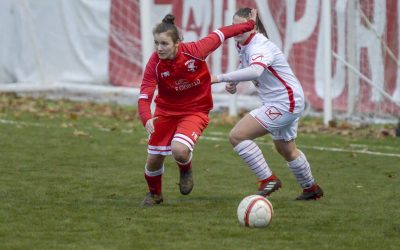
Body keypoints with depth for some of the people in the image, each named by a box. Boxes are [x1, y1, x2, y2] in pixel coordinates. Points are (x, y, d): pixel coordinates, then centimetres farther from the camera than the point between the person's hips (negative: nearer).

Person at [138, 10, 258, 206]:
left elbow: (220, 34, -7)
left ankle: (186, 170, 12)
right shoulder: (155, 63, -20)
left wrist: (249, 24, 5)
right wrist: (146, 119, -43)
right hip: (166, 111, 3)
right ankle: (154, 194, 40)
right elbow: (144, 96, -23)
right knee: (154, 158, 5)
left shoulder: (194, 51, -24)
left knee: (180, 150, -28)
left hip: (195, 111, -3)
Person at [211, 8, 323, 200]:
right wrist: (233, 82, 4)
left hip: (283, 103, -10)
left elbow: (255, 71, -48)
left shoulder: (259, 47, -26)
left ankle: (268, 180, -11)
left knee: (237, 136, -18)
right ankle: (311, 188, 49)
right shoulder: (242, 45, 3)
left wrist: (220, 78, -50)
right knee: (286, 150, 29)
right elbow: (245, 63, 25)